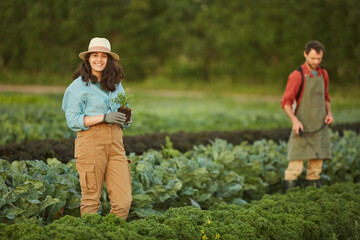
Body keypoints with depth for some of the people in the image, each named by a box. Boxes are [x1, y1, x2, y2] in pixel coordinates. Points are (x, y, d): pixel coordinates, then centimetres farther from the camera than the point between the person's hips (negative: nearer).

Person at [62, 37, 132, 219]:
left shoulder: (115, 84, 18)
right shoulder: (79, 86, 1)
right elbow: (72, 120, -7)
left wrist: (126, 117, 3)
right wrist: (104, 117, -15)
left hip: (115, 142, 5)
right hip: (91, 141, -5)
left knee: (123, 200, -3)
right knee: (91, 198, -2)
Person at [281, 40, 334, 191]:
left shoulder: (323, 74, 9)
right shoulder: (297, 76, -10)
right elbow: (286, 102, -9)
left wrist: (329, 113, 4)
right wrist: (294, 120, -24)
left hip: (320, 127, 6)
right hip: (302, 128, -6)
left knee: (317, 162, 6)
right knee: (295, 166, -10)